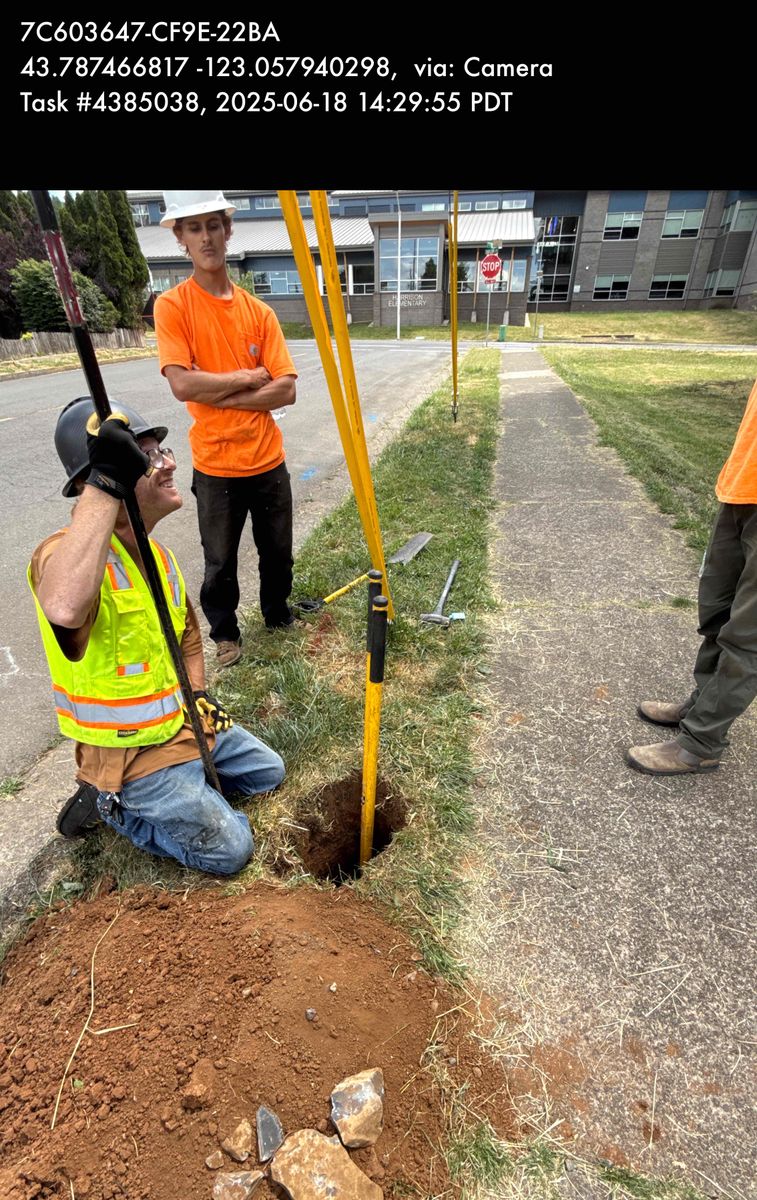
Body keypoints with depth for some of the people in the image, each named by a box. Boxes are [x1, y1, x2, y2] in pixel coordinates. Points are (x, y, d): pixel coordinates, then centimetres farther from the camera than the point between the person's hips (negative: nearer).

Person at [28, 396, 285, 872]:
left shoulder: (156, 553, 2)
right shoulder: (66, 553, -26)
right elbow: (65, 609, -54)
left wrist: (198, 695, 2)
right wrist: (106, 485, -50)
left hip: (185, 723, 8)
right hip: (131, 752, -8)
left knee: (269, 774, 20)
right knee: (229, 849, -2)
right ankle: (109, 803, 12)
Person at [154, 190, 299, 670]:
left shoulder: (259, 311, 5)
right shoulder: (173, 305, -4)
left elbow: (286, 391, -5)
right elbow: (182, 384, -18)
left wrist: (220, 396, -13)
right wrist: (248, 378, -10)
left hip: (268, 460, 3)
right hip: (216, 466, -3)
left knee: (278, 551, 15)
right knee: (220, 562, 8)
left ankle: (278, 613, 41)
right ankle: (225, 632, 32)